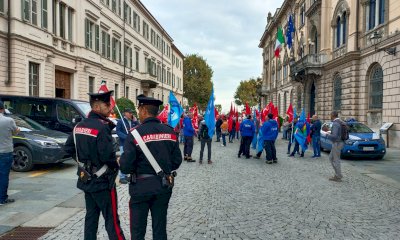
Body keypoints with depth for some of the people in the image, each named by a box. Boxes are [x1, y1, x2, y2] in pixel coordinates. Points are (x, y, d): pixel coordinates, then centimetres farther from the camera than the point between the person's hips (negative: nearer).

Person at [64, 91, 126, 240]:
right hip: (102, 180, -8)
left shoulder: (79, 125, 6)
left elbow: (68, 148, 13)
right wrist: (115, 167, -7)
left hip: (86, 179, 8)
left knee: (91, 216, 18)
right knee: (112, 219, -2)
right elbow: (108, 155, -26)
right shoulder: (102, 127, -21)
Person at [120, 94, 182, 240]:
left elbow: (125, 166, -17)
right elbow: (177, 161, 1)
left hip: (141, 186, -4)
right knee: (160, 228, 17)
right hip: (163, 185, 4)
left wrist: (122, 163, 5)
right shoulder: (170, 131, -2)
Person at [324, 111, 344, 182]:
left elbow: (334, 136, -27)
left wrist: (327, 135, -9)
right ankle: (337, 174, 20)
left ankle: (338, 177, 8)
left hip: (337, 144, -10)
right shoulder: (340, 122, 11)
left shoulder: (335, 124, -20)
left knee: (336, 160, 0)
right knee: (331, 158, 18)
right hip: (339, 143, 10)